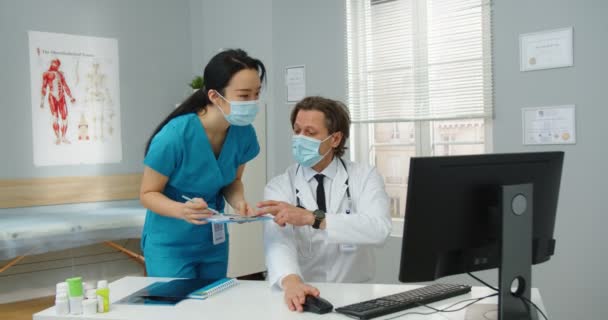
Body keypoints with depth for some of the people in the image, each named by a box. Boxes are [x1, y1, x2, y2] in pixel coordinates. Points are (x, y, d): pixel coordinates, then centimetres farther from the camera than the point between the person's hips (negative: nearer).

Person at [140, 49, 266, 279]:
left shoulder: (244, 133, -12)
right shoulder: (174, 136, -27)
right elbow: (148, 194, -16)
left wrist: (238, 202, -17)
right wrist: (182, 210, -35)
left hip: (214, 241, 5)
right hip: (170, 244, -5)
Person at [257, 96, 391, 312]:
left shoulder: (365, 177, 0)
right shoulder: (279, 187, 1)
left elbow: (379, 229, -18)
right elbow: (278, 242, -16)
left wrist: (312, 218, -27)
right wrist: (291, 281, -36)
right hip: (305, 295, 0)